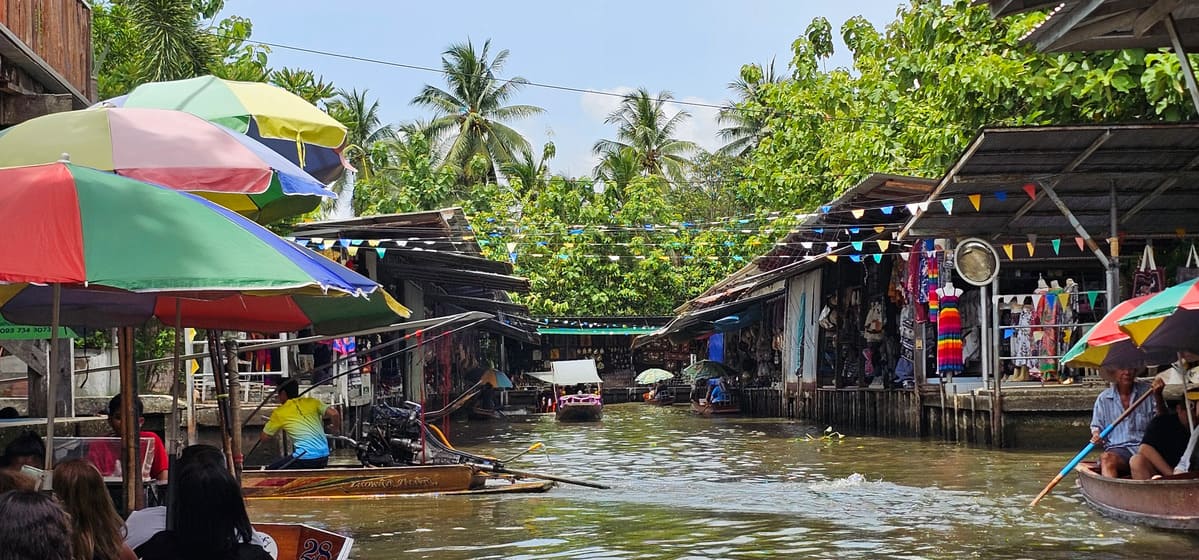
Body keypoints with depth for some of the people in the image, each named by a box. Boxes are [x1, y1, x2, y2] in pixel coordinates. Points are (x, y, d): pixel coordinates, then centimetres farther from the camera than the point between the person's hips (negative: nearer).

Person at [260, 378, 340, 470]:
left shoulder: (279, 413, 6)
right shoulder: (311, 402, 12)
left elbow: (264, 437, 16)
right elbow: (334, 414, 0)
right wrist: (336, 429, 20)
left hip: (305, 457, -5)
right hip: (324, 456, 5)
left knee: (270, 472, 10)